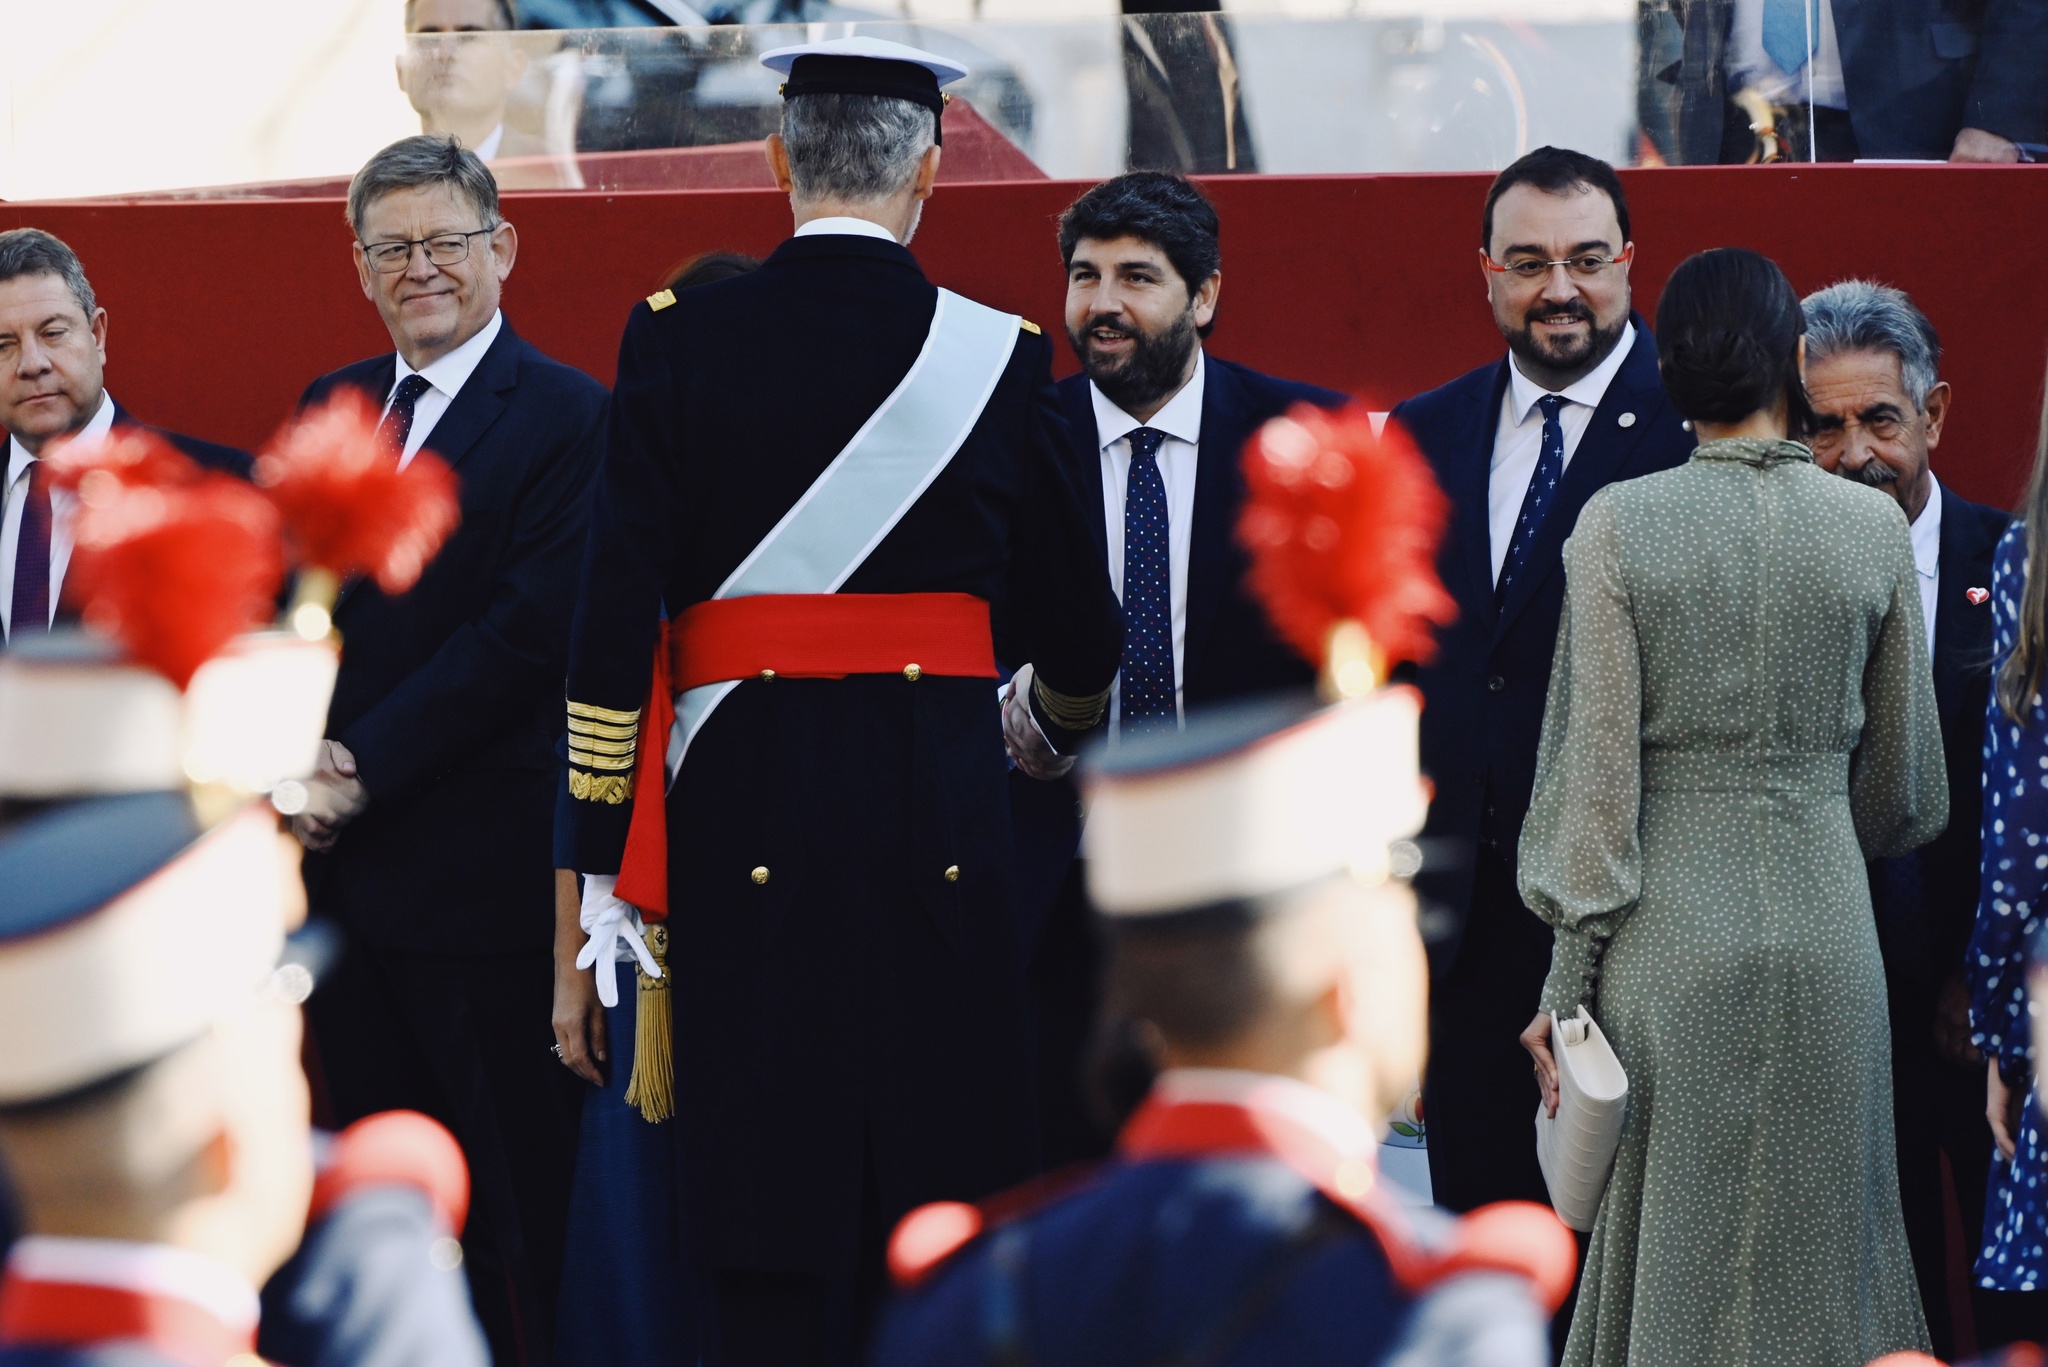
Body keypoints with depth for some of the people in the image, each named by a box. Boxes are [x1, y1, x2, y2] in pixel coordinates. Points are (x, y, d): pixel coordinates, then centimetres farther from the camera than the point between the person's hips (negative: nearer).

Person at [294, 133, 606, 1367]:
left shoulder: (568, 420, -8)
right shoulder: (328, 410, 15)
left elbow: (528, 634, -15)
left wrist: (364, 769, -14)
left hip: (482, 871, -7)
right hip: (343, 865, 7)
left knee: (517, 1193, -2)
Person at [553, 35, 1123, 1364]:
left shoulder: (679, 340, -1)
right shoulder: (997, 356, 2)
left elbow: (615, 620, -5)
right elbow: (1077, 622, 11)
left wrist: (597, 875, -1)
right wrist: (1049, 720, 35)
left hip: (745, 813, 0)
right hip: (941, 820, 0)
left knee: (773, 1257, 1)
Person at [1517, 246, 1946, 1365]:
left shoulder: (1618, 526, -6)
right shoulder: (1874, 528, -1)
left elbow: (1594, 766, -7)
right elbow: (1906, 784, 7)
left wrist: (1567, 979, -1)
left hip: (1665, 929, -1)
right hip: (1821, 920, 1)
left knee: (1673, 1257, 7)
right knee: (1813, 1247, 10)